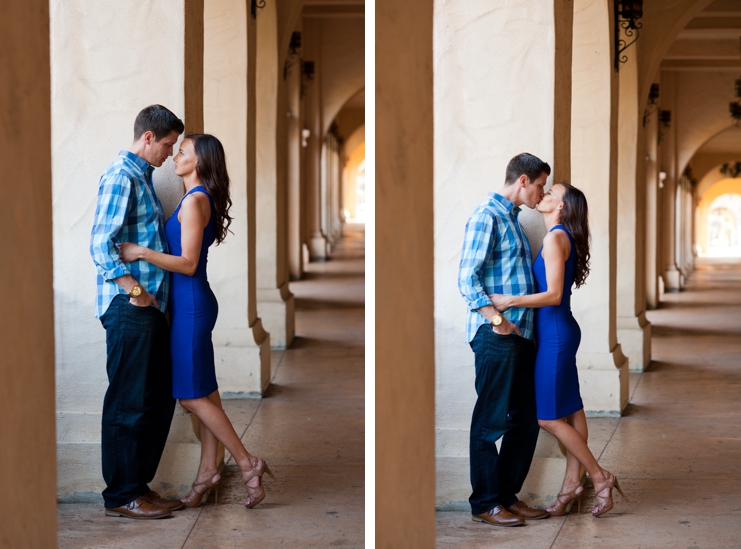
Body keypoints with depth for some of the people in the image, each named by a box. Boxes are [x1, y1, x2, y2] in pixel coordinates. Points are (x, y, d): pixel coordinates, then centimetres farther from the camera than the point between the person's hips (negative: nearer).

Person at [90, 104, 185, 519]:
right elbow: (101, 246, -20)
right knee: (129, 403, -4)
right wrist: (135, 291, -20)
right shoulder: (121, 178, -12)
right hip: (128, 309, -10)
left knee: (159, 398, 13)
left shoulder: (143, 177, 19)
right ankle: (121, 496, 3)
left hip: (150, 306, 10)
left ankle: (140, 484, 21)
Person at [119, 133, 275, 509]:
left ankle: (248, 464, -2)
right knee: (204, 392, 10)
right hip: (192, 303, 10)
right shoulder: (201, 199, 14)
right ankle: (208, 471, 14)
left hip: (191, 305, -10)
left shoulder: (195, 200, -16)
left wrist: (142, 253, -22)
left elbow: (188, 263, -20)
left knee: (193, 396, -5)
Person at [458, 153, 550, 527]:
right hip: (495, 337, -10)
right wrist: (497, 319, -23)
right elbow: (467, 279, -17)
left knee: (525, 421, 12)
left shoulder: (511, 218, 21)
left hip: (519, 334, 10)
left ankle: (508, 496, 20)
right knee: (491, 421, -3)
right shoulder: (487, 216, -9)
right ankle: (485, 504, 4)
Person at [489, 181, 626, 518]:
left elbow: (553, 294, -21)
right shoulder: (562, 238, 13)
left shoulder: (555, 238, -16)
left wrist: (510, 301, -20)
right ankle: (572, 484, 14)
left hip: (555, 335, -10)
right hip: (558, 332, 10)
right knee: (570, 411, 10)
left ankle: (600, 477, 2)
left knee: (549, 417, -4)